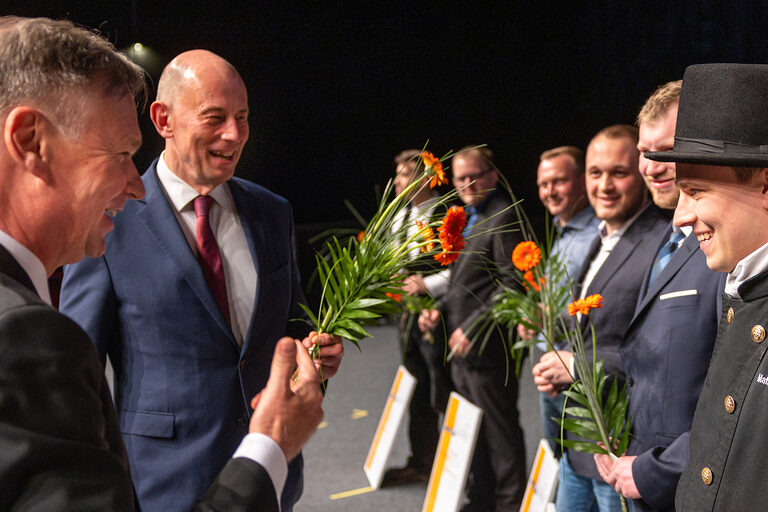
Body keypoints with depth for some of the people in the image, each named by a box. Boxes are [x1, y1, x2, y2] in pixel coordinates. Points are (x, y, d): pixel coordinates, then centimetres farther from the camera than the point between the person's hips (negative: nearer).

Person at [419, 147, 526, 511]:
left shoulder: (503, 216, -13)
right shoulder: (467, 220, 17)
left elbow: (512, 283, -19)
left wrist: (472, 327, -20)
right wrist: (440, 309, 7)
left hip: (487, 348, -10)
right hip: (461, 348, 10)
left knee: (501, 433, 1)